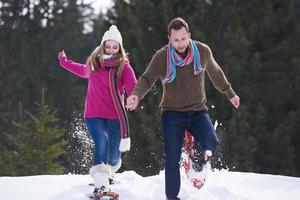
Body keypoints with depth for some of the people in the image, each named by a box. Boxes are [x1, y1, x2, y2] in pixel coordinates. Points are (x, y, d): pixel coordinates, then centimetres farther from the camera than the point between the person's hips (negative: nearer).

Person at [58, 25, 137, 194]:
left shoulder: (124, 66, -4)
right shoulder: (93, 63, 7)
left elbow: (133, 88, -17)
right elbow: (83, 71, 31)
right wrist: (65, 62, 41)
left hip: (115, 117, -1)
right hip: (94, 115, 1)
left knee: (114, 155, 7)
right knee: (102, 142, -25)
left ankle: (109, 173, 44)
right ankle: (100, 184, -31)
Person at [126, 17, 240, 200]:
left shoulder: (203, 51, -2)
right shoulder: (162, 57, -9)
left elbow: (215, 73, 15)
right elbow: (147, 79, -14)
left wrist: (230, 93, 27)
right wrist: (136, 95, -35)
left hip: (198, 111, 1)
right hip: (172, 112, -1)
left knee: (211, 143, -24)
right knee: (172, 159, -7)